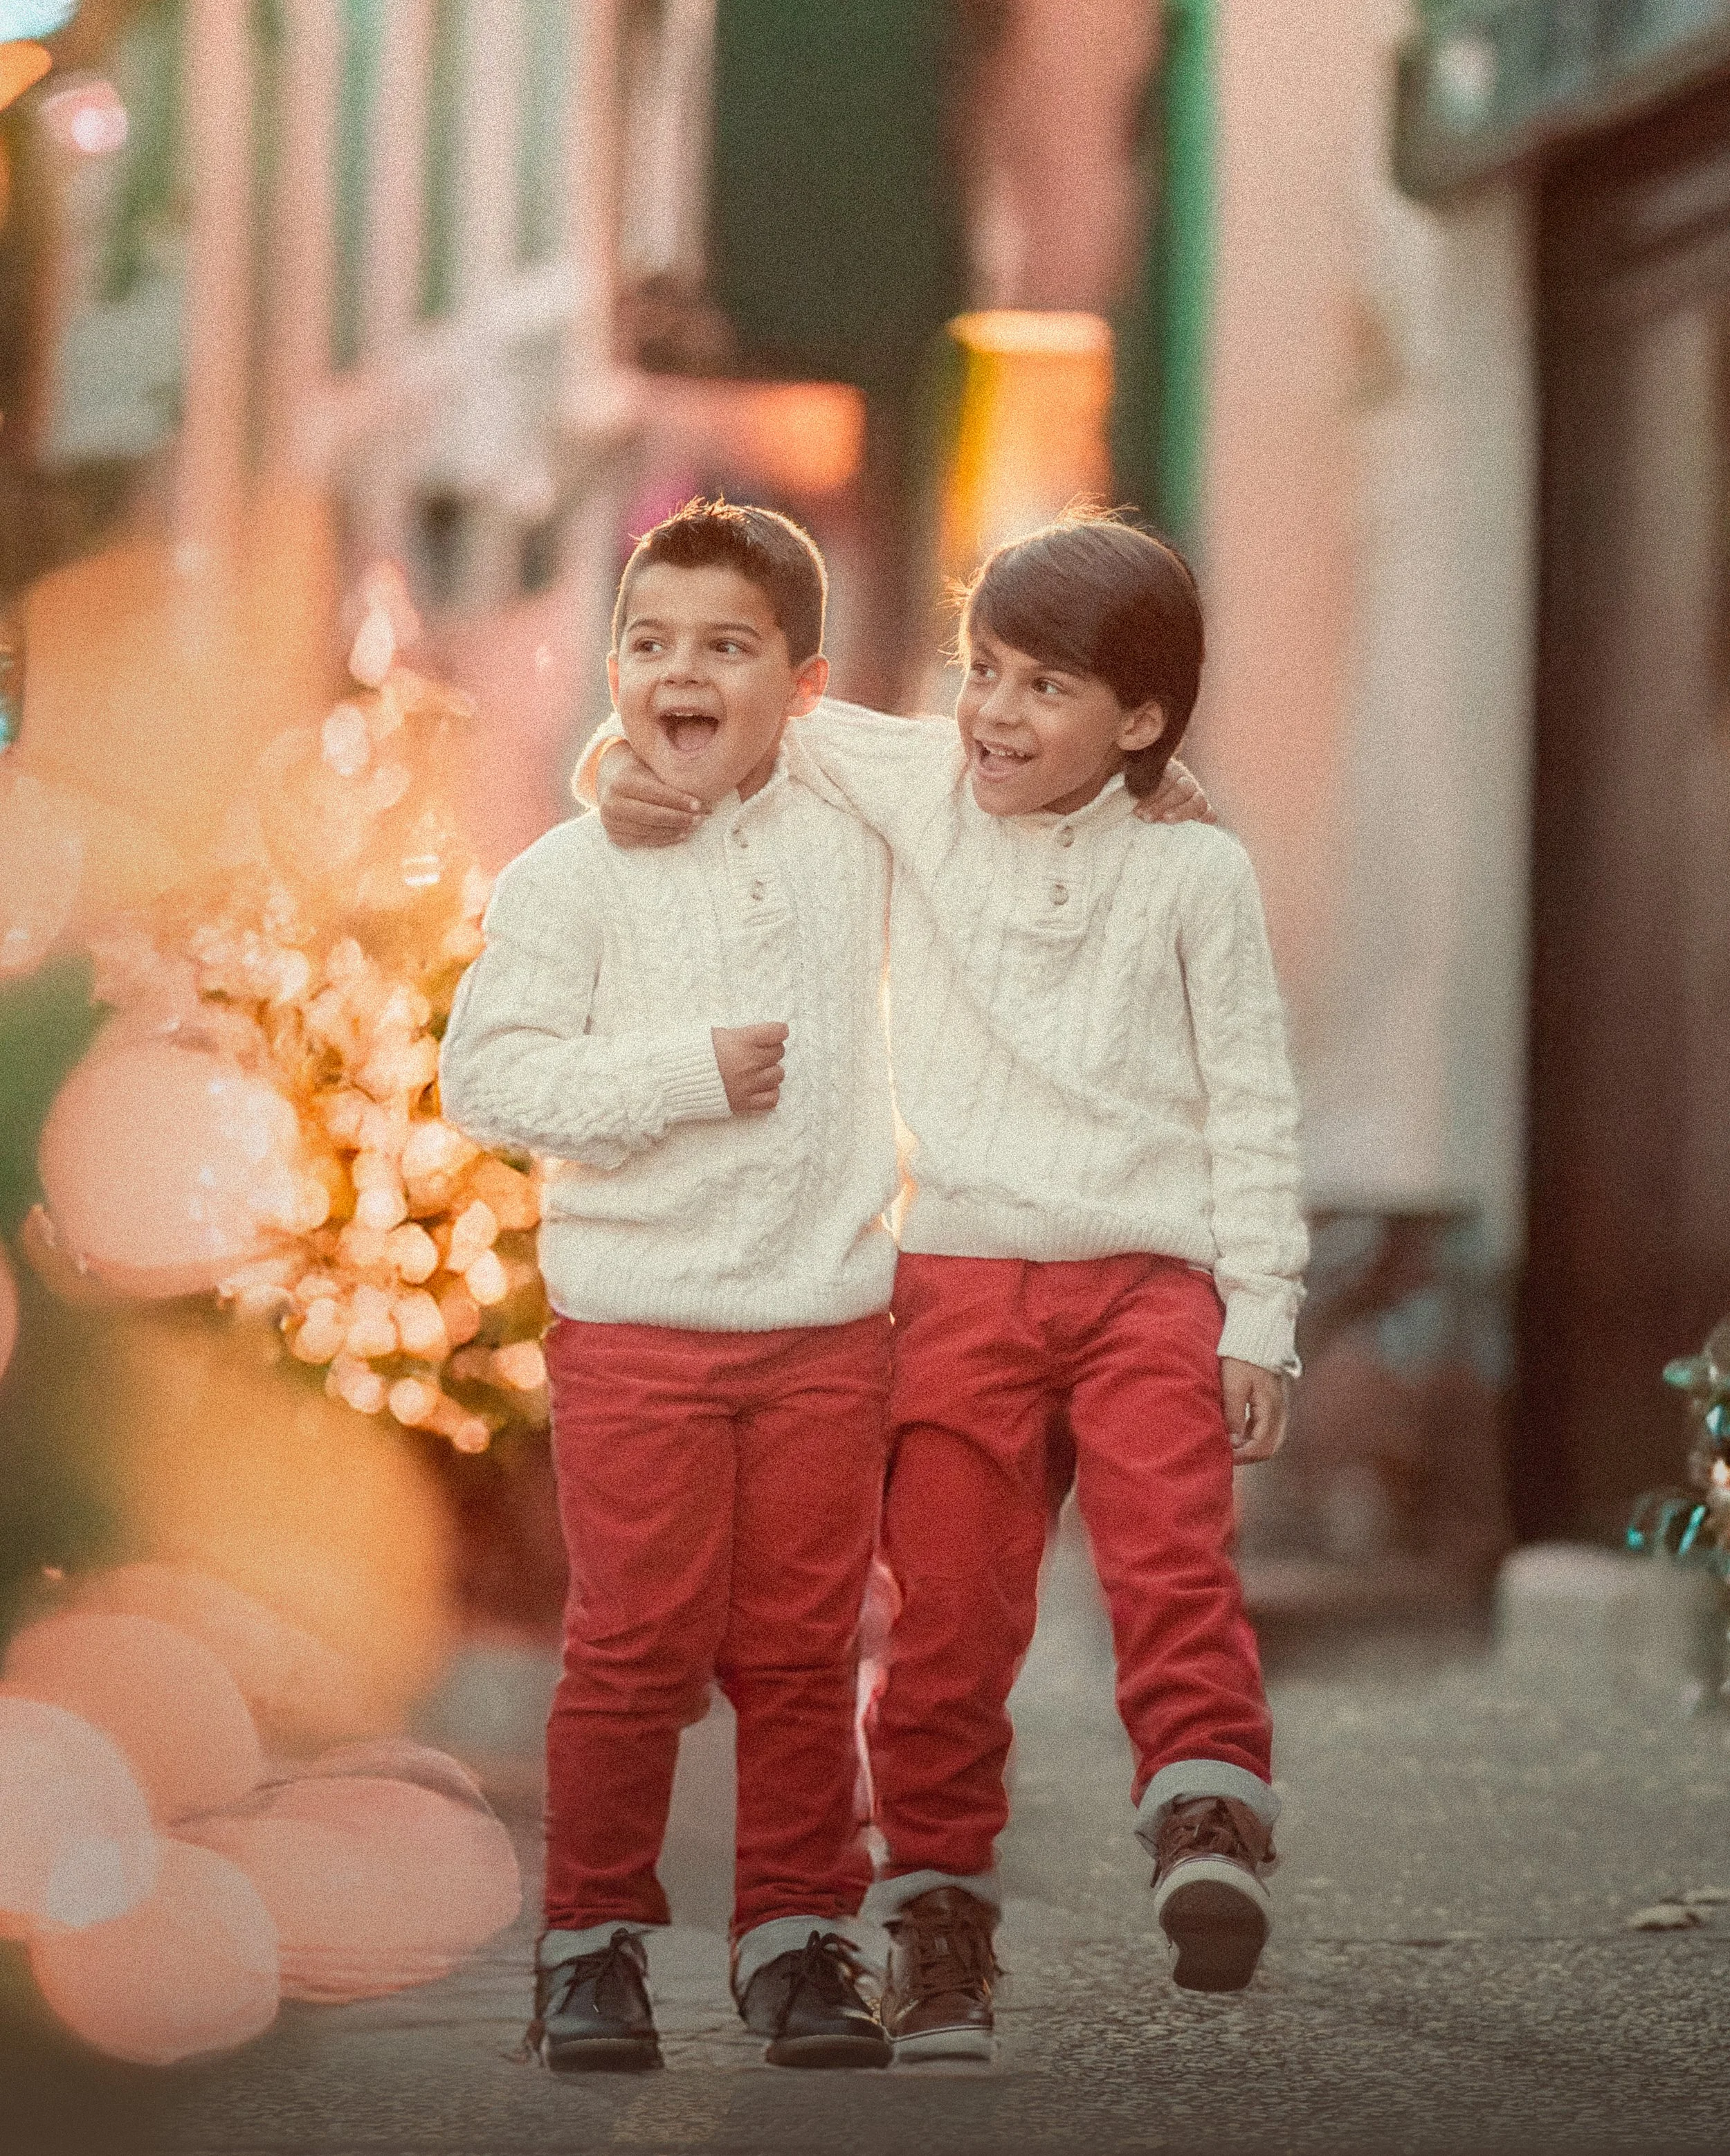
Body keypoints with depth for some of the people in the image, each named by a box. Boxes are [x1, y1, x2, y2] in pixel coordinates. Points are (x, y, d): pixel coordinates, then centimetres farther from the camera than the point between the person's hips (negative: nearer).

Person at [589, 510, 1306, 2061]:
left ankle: (1210, 1826, -20)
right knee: (951, 1614, 1)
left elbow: (1251, 1106, 3)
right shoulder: (916, 789, 5)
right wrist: (624, 771, -3)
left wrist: (1260, 1320, -2)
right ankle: (938, 1911, 11)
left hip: (1148, 1282, -1)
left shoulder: (1195, 874, 1)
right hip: (958, 1280, 2)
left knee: (1174, 1557, -23)